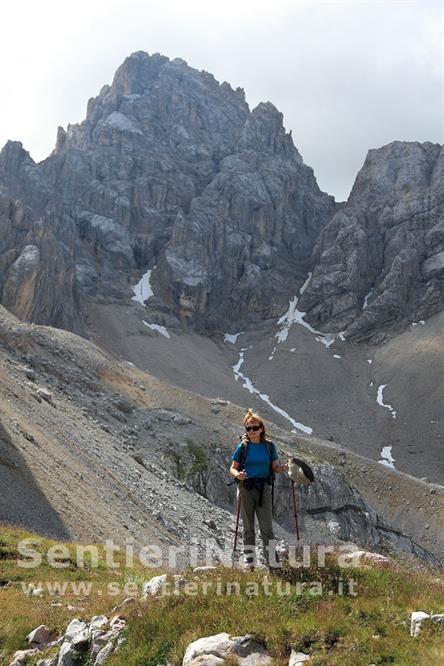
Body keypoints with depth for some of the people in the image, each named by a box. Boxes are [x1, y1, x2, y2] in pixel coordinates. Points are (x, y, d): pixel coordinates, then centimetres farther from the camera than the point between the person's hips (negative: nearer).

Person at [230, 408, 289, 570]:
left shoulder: (269, 445, 3)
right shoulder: (242, 447, 1)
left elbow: (275, 467, 7)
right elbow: (232, 468, 3)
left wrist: (283, 468, -15)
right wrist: (238, 474, -19)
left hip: (264, 489, 0)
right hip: (246, 489, 0)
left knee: (266, 526, -3)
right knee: (248, 527, 8)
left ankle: (273, 561, 3)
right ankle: (249, 562, 16)